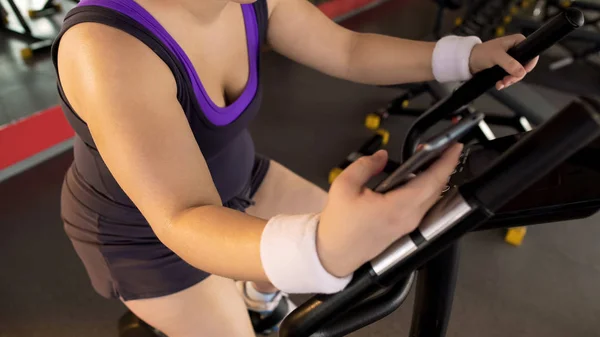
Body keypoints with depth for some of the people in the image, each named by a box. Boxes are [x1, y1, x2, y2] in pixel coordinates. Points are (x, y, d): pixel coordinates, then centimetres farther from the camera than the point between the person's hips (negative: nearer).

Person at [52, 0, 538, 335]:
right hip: (146, 228, -5)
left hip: (232, 182, 6)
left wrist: (469, 56, -18)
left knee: (351, 235, 15)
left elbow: (349, 52, -8)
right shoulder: (108, 47, -37)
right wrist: (322, 247, -59)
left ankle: (256, 292, 45)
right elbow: (185, 222, -41)